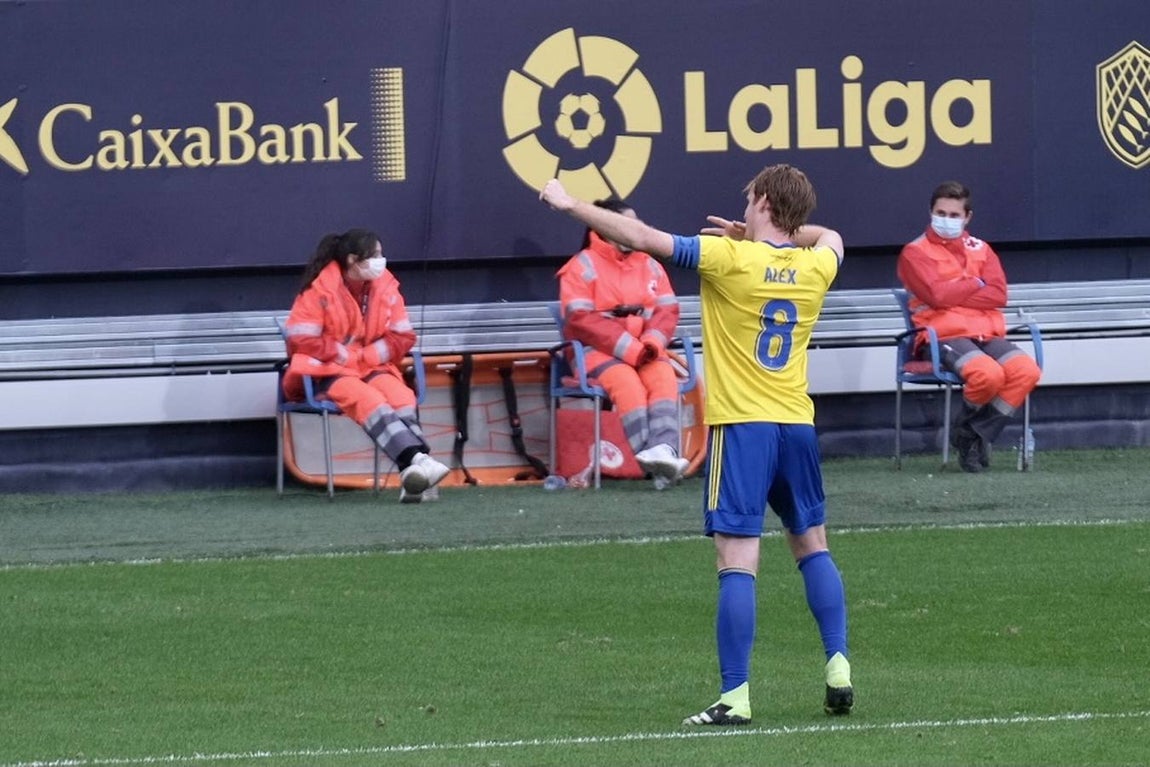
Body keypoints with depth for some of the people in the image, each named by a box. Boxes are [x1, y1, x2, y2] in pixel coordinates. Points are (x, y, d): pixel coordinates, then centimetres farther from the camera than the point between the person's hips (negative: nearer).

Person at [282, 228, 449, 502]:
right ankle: (413, 460, -52)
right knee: (367, 399, -34)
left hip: (372, 367, 4)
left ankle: (413, 478, -45)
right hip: (327, 373, -4)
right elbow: (301, 340, -13)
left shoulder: (385, 287, 4)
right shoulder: (320, 290, -10)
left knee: (400, 396, -28)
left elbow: (403, 336, 6)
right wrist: (343, 355, -14)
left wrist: (364, 357, -8)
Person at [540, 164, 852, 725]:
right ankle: (838, 667, 15)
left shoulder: (731, 259, -10)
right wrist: (763, 235, 26)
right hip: (796, 425, 5)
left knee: (737, 561, -7)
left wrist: (570, 204, -1)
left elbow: (643, 238, -10)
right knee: (811, 544, 20)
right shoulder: (816, 265, 5)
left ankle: (735, 696, -9)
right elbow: (830, 236, 31)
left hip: (741, 425, -5)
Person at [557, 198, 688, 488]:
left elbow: (667, 310, 7)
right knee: (626, 380, -33)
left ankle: (664, 448, -46)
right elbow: (581, 320, -11)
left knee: (664, 375, -27)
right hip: (597, 349, -4)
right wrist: (630, 349, -19)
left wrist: (652, 343, -15)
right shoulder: (583, 266, -1)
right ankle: (649, 455, -45)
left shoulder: (649, 265, 16)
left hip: (644, 351, 4)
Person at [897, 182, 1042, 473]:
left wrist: (955, 293, -6)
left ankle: (974, 434, -11)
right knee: (988, 373, -34)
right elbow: (937, 294, -11)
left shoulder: (980, 249, 20)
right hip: (943, 336, -5)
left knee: (1027, 371, -24)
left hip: (987, 333, 5)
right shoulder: (915, 252, 6)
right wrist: (976, 284, 1)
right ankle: (968, 425, -2)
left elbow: (998, 295, 3)